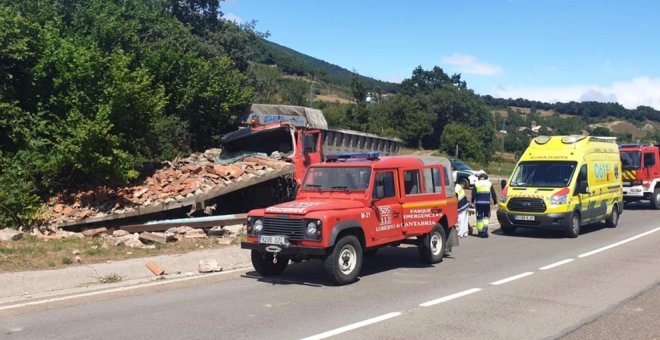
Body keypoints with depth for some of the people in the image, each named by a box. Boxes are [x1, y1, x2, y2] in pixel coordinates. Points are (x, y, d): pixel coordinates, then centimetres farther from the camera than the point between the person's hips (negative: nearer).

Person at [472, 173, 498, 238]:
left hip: (478, 203, -1)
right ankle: (485, 229, -7)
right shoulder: (489, 184, 8)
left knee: (479, 218, 4)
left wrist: (473, 202, 10)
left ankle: (480, 231, 5)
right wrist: (495, 202, 12)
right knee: (486, 217, 10)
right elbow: (493, 194, 7)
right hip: (487, 203, 1)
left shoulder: (476, 184, 5)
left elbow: (473, 194, 1)